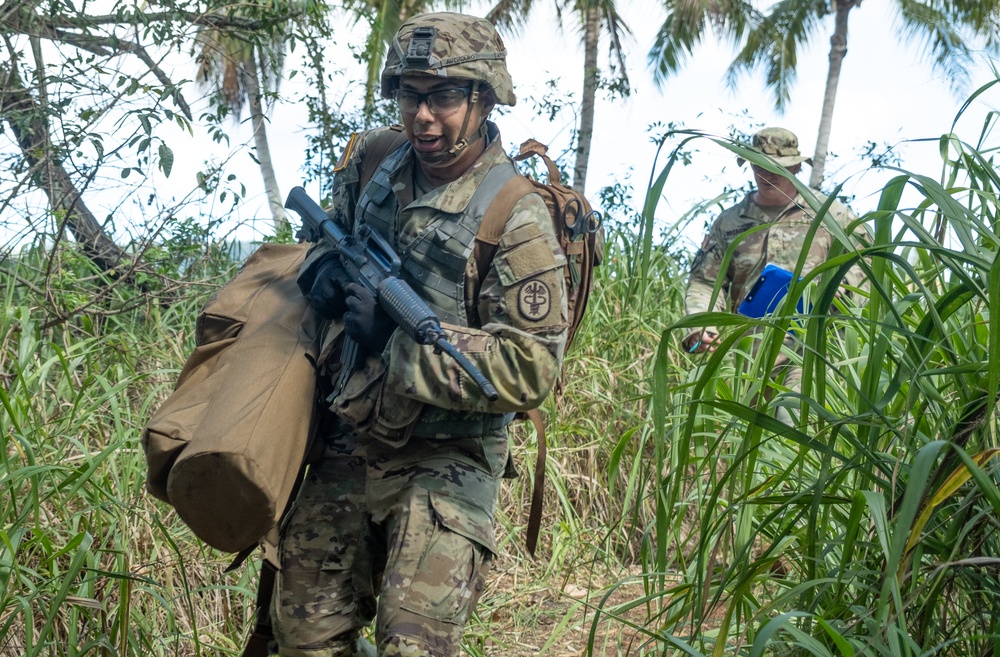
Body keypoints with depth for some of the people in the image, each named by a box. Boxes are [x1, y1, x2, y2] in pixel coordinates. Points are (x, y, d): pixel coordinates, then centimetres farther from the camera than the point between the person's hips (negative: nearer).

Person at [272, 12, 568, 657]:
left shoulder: (516, 222, -19)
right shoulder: (371, 159, 2)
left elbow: (530, 370, -24)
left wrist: (400, 336, -25)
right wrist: (324, 266, -1)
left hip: (443, 464, -6)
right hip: (348, 442, 6)